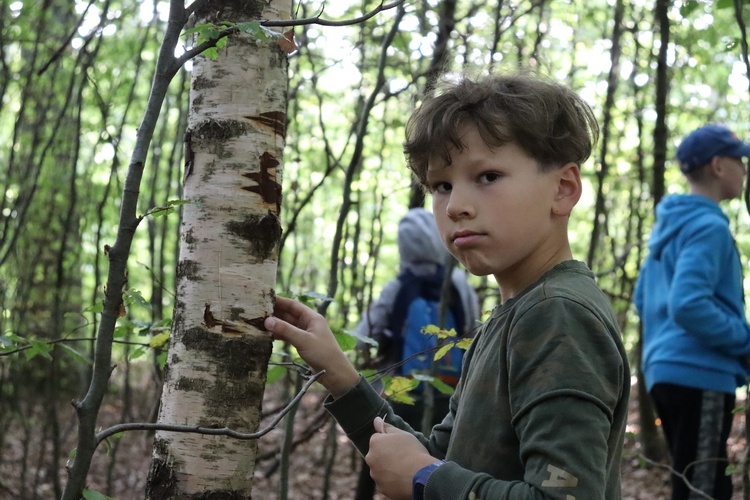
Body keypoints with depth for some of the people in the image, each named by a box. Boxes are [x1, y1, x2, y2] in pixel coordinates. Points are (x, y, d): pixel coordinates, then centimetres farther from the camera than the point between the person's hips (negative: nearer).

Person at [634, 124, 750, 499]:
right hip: (700, 376, -10)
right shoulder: (708, 226, -12)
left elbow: (643, 300, 22)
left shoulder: (669, 226, 16)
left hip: (668, 372, 10)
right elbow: (688, 306, -24)